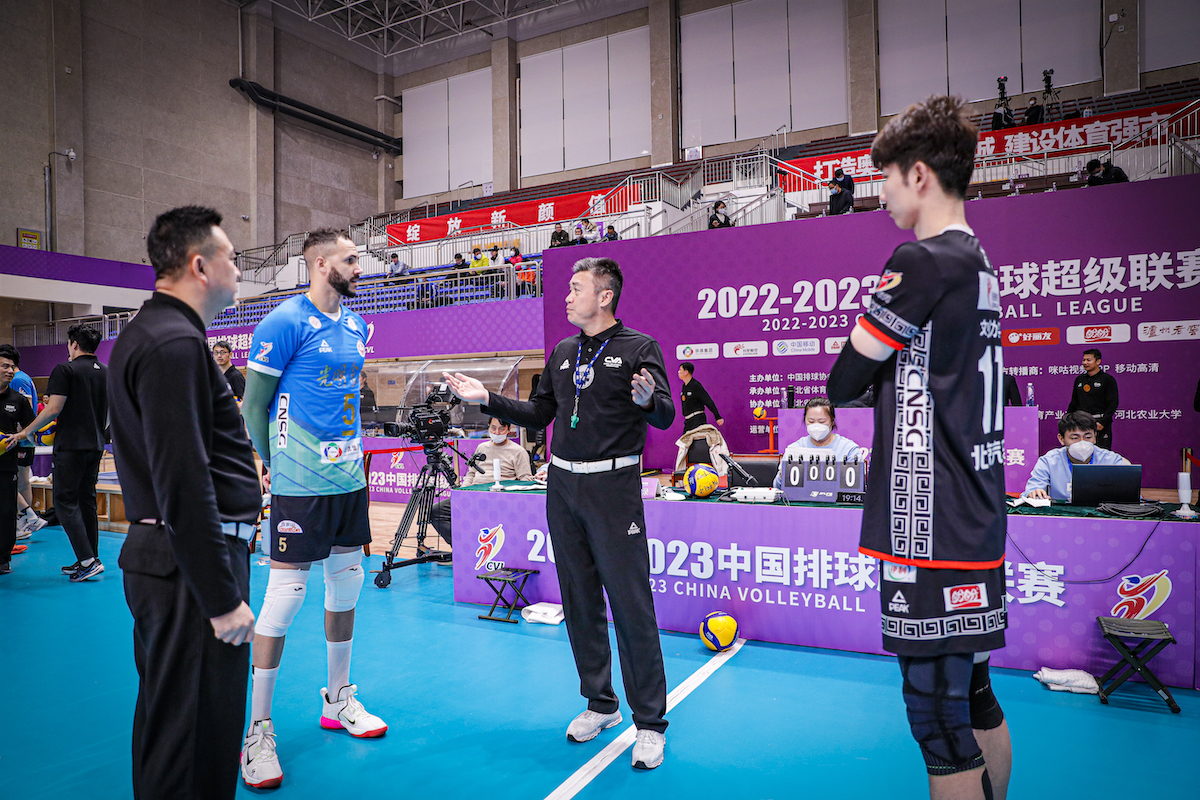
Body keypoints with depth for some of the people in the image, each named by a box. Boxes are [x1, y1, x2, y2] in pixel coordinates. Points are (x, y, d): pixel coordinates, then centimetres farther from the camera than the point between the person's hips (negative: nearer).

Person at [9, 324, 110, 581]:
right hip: (96, 444, 7)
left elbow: (54, 409, -13)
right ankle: (91, 560, 15)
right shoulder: (106, 372, 11)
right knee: (87, 500, 12)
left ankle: (87, 560, -12)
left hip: (70, 445, -7)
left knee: (65, 501, -4)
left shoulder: (65, 370, -9)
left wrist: (26, 432, -2)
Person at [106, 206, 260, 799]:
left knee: (164, 720, 23)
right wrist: (224, 599, -21)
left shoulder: (145, 333, 15)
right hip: (193, 565, -11)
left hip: (155, 551, 11)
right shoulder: (175, 344, -19)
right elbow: (184, 486, -24)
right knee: (198, 733, 0)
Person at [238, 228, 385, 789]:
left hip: (349, 475, 7)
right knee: (285, 594, -3)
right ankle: (258, 729, 13)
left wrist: (349, 447, 16)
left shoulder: (356, 327, 12)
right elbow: (253, 404, -5)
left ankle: (337, 700, 32)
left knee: (347, 583, 14)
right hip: (301, 483, -7)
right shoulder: (285, 322, -10)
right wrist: (269, 462, 2)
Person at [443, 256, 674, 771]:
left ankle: (650, 722, 10)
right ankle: (600, 704, 28)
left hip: (613, 487, -6)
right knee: (579, 601, 11)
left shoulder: (639, 347, -2)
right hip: (562, 486, 6)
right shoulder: (561, 353, 15)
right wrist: (487, 399, 12)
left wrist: (648, 400, -32)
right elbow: (538, 415, 19)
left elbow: (666, 417, -10)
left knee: (630, 603, -5)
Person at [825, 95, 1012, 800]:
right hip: (976, 521, 10)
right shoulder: (979, 263, 14)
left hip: (930, 527, -10)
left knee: (937, 713, 1)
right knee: (974, 697, 21)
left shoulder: (921, 261, -14)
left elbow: (843, 381, -9)